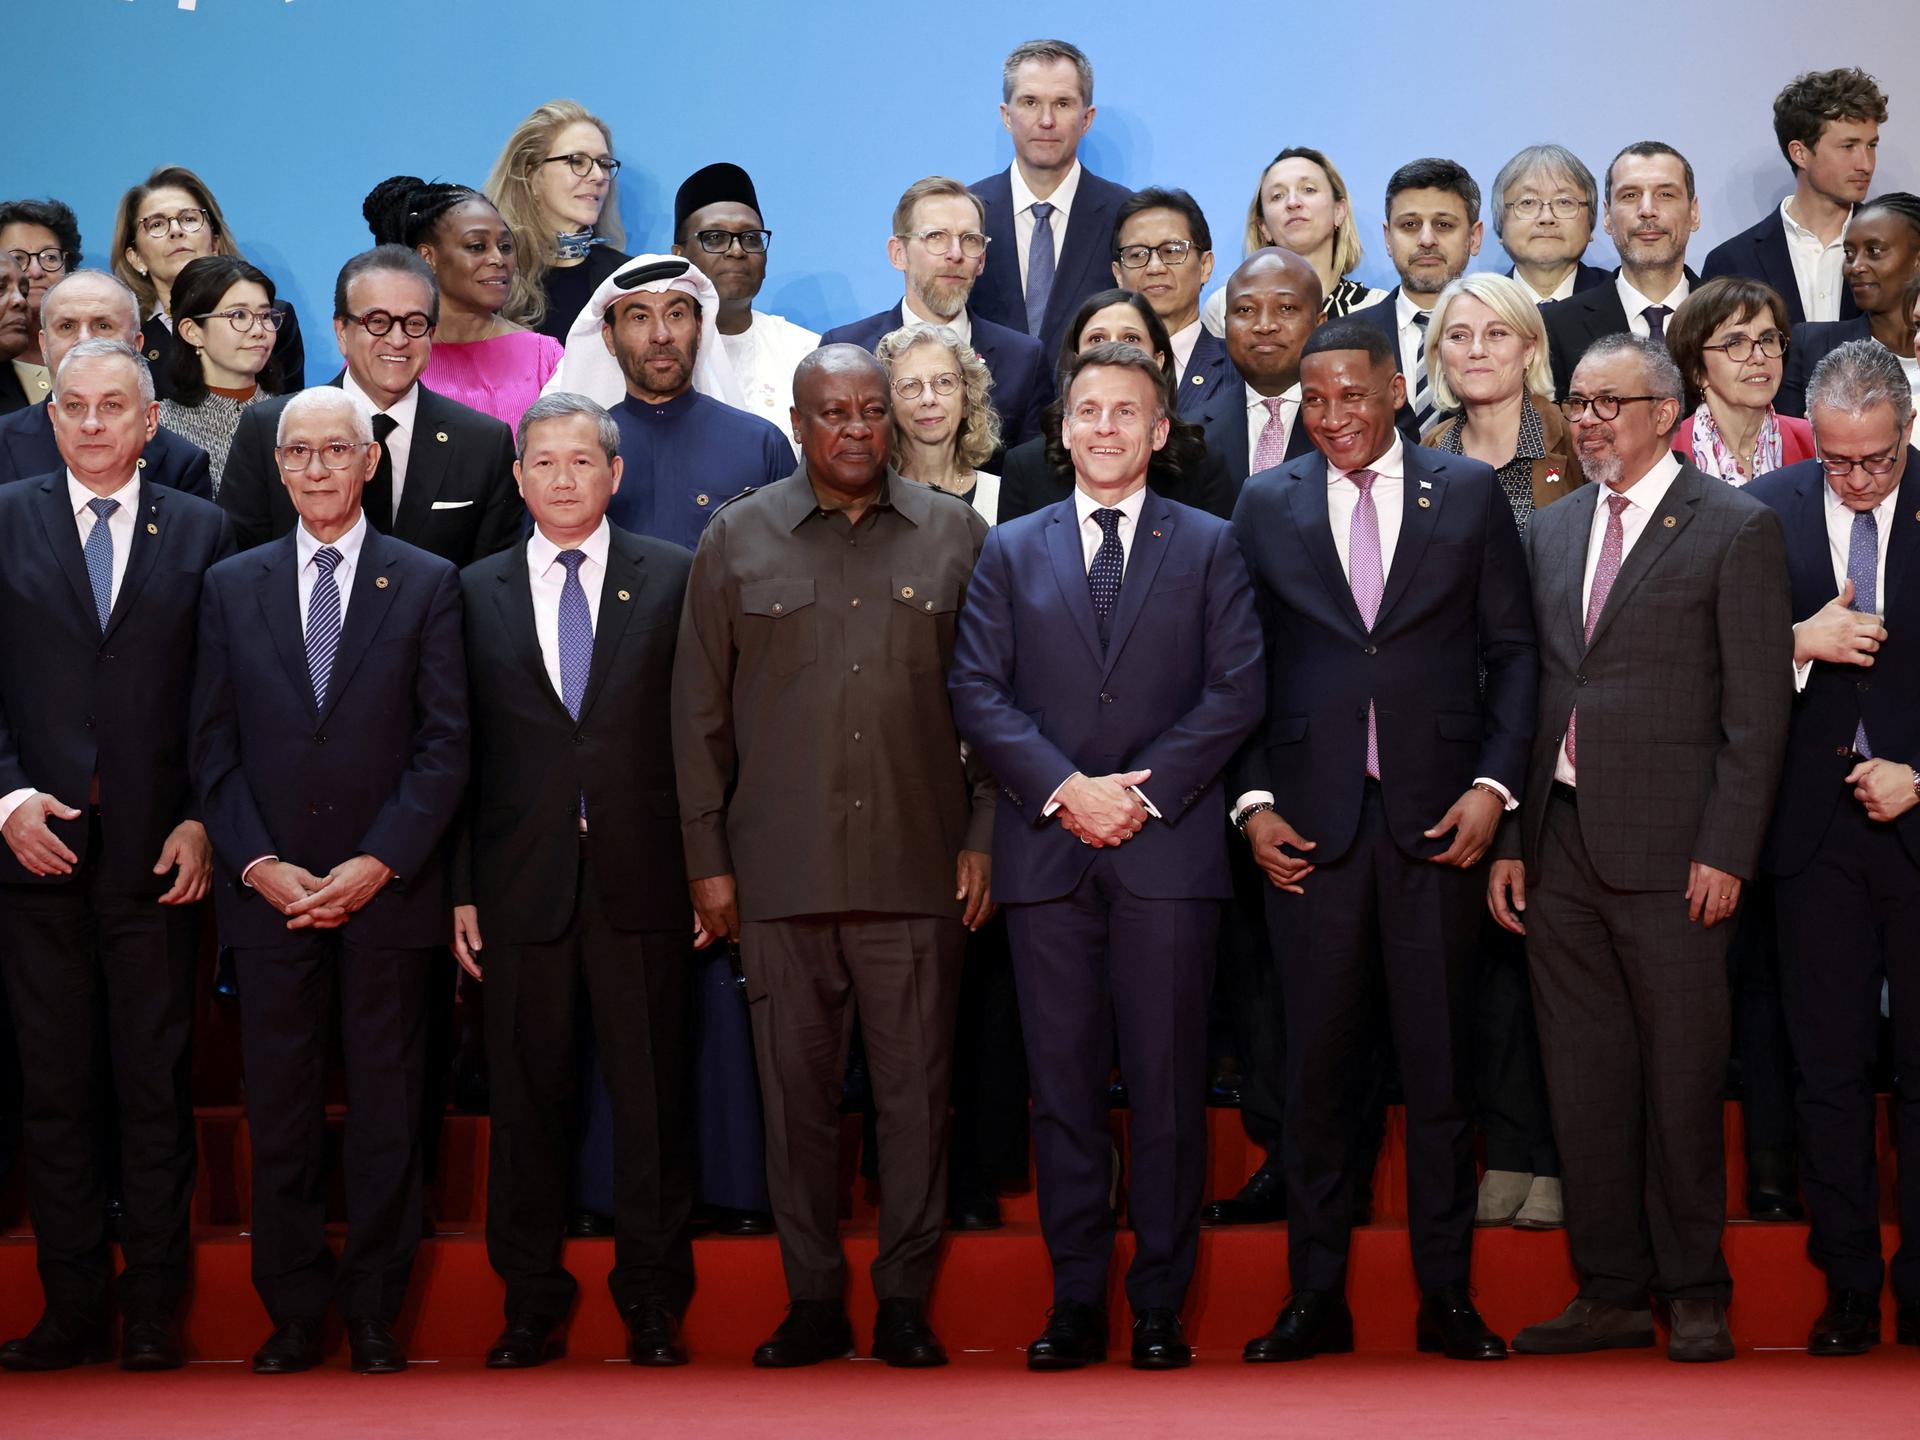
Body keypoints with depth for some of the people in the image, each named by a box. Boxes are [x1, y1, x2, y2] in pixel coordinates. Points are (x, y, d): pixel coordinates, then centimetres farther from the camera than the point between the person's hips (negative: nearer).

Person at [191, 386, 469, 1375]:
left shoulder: (427, 585, 4)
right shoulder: (232, 587, 10)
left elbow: (445, 746, -1)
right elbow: (213, 746, 7)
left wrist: (375, 865, -10)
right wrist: (259, 866, -5)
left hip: (387, 891, -1)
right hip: (268, 891, 2)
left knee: (386, 1106, 2)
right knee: (279, 1112, 4)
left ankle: (374, 1312, 11)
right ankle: (293, 1313, 12)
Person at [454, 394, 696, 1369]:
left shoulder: (672, 579, 6)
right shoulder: (478, 592, 10)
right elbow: (460, 751, 7)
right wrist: (461, 889, 2)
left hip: (639, 883, -1)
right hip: (523, 882, 1)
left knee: (651, 1098, 3)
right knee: (526, 1099, 6)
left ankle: (653, 1306, 13)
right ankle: (531, 1304, 17)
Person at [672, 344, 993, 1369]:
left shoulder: (954, 536, 8)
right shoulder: (737, 541, 7)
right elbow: (700, 710, 8)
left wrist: (983, 837, 2)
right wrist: (707, 859, 4)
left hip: (916, 868, 0)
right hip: (780, 872, 0)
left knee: (916, 1089, 1)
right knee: (796, 1091, 5)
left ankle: (906, 1300, 11)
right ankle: (813, 1301, 14)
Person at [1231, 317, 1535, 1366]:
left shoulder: (1468, 492, 6)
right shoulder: (1265, 504, 8)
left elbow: (1512, 651, 6)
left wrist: (1494, 782, -4)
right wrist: (1253, 801, -2)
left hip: (1436, 816, 0)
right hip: (1310, 819, 1)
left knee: (1438, 1062, 4)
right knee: (1316, 1062, 3)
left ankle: (1445, 1294, 13)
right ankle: (1316, 1297, 11)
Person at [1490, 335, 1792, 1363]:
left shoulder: (1734, 528, -3)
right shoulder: (1550, 531, 15)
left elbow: (1758, 706, -6)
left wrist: (1725, 850, -12)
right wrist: (1508, 841, 8)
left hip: (1669, 850, -5)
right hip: (1560, 844, 5)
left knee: (1683, 1074, 1)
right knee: (1582, 1080, 8)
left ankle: (1694, 1293, 12)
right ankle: (1611, 1290, 16)